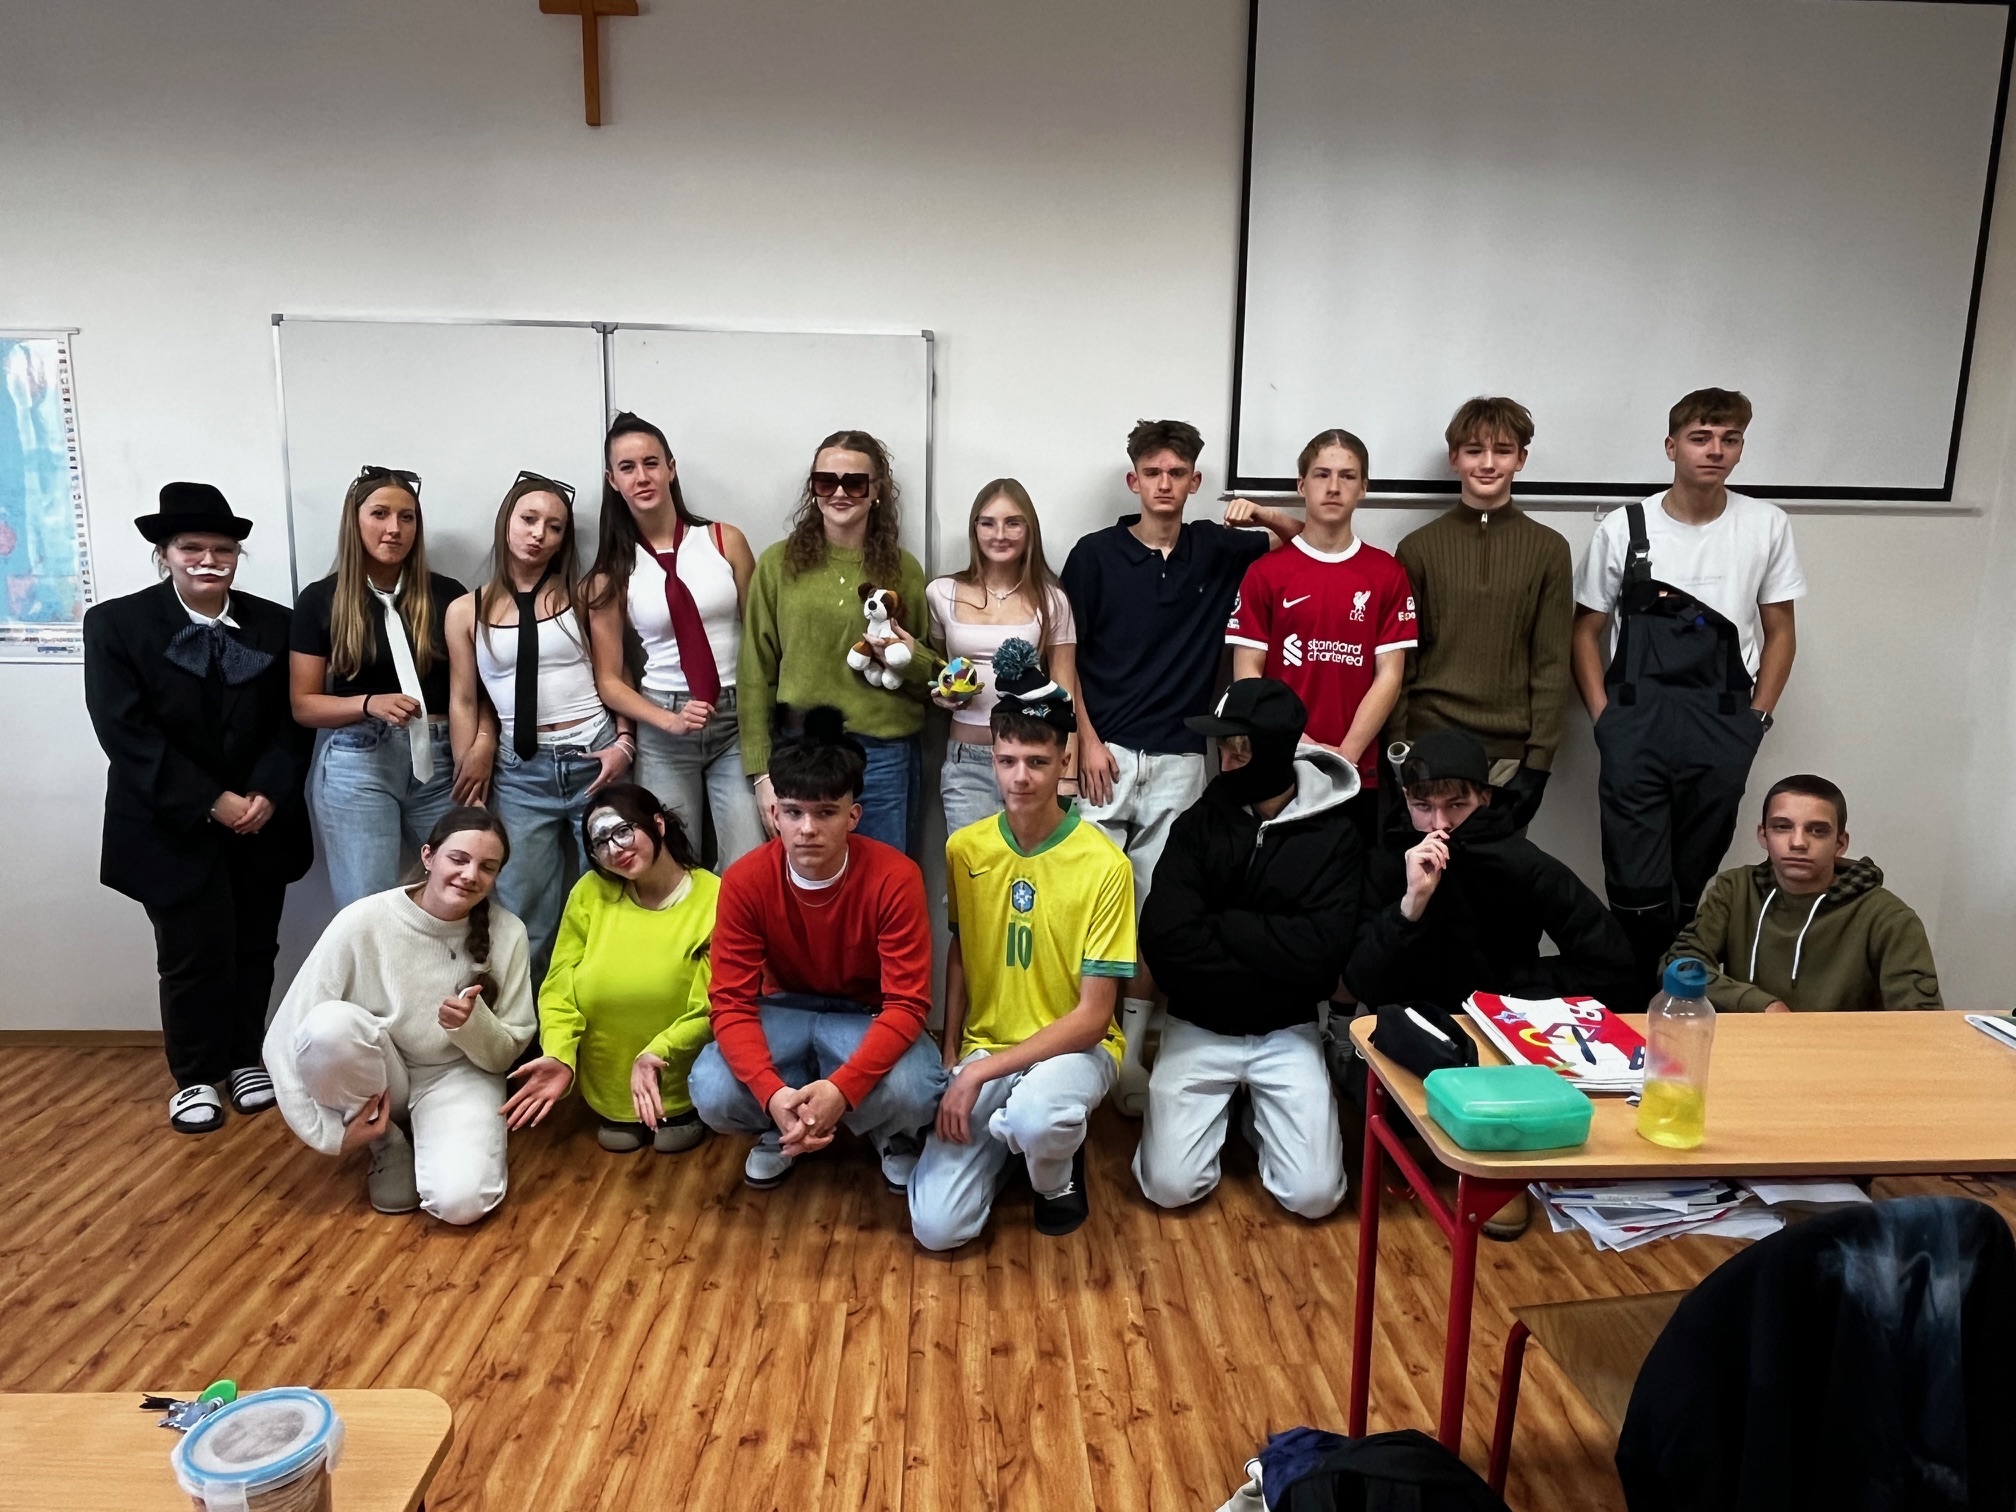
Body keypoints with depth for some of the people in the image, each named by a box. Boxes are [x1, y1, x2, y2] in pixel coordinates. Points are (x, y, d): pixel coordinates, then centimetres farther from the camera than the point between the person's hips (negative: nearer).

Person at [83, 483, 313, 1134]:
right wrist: (212, 803, -18)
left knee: (254, 948, 10)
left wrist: (267, 794, -14)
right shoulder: (116, 623, -6)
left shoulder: (274, 625, 2)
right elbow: (125, 732, -12)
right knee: (194, 955, 2)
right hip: (172, 827, -2)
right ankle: (196, 1076, 21)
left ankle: (244, 1058, 29)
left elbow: (293, 721, 2)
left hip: (261, 820, 3)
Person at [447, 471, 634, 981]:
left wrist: (624, 743, -8)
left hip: (595, 760, 0)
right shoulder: (466, 611, 6)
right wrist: (470, 786, 4)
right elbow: (463, 701, 8)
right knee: (524, 918, 3)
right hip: (519, 772, 1)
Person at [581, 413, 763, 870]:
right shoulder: (611, 571, 2)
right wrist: (670, 721, -13)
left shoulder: (725, 540, 1)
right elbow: (609, 679, 3)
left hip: (738, 722, 0)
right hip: (662, 735, 0)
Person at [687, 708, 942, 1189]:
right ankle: (781, 1129, 8)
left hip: (867, 1016, -2)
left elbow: (906, 1003, -24)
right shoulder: (744, 881, -18)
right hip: (784, 1011, 2)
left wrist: (842, 1088, -39)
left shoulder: (895, 877, -24)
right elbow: (731, 1001, -18)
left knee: (912, 1093, -34)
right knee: (712, 1093, -28)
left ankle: (893, 1134, 5)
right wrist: (773, 1093, -36)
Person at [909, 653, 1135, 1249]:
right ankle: (1007, 1130, 17)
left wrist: (981, 1072, -20)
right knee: (936, 1227, -14)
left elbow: (1092, 1016, -16)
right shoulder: (964, 849, -3)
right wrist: (951, 1057, 1)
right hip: (982, 1045, 3)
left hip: (1076, 1045, -3)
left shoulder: (1104, 866, -17)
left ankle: (1058, 1172, -1)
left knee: (1036, 1119, -39)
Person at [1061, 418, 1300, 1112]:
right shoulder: (1095, 553, 2)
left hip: (1178, 757, 2)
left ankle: (1128, 1050, 14)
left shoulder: (1216, 549, 8)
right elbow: (1064, 657, 2)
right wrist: (1087, 741, -6)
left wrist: (1258, 514, -1)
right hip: (1104, 752, -2)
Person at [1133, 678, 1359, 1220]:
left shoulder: (1333, 834, -7)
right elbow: (1164, 940, -17)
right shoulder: (1198, 824, -5)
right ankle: (1225, 1105, 19)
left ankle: (1258, 1111, 19)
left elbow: (1324, 950, -19)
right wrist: (1273, 956, -16)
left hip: (1287, 1033, 0)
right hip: (1199, 1028, 1)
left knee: (1314, 1195, -10)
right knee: (1169, 1187, -10)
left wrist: (1221, 926, -15)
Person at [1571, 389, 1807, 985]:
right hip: (1636, 722, -1)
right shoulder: (1624, 527, 2)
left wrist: (1756, 717, 2)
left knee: (1694, 882, 9)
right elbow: (1587, 630, 7)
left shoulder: (1767, 526, 5)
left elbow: (1779, 632, 11)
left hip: (1720, 731, 1)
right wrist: (1603, 714, -3)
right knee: (1637, 885, -2)